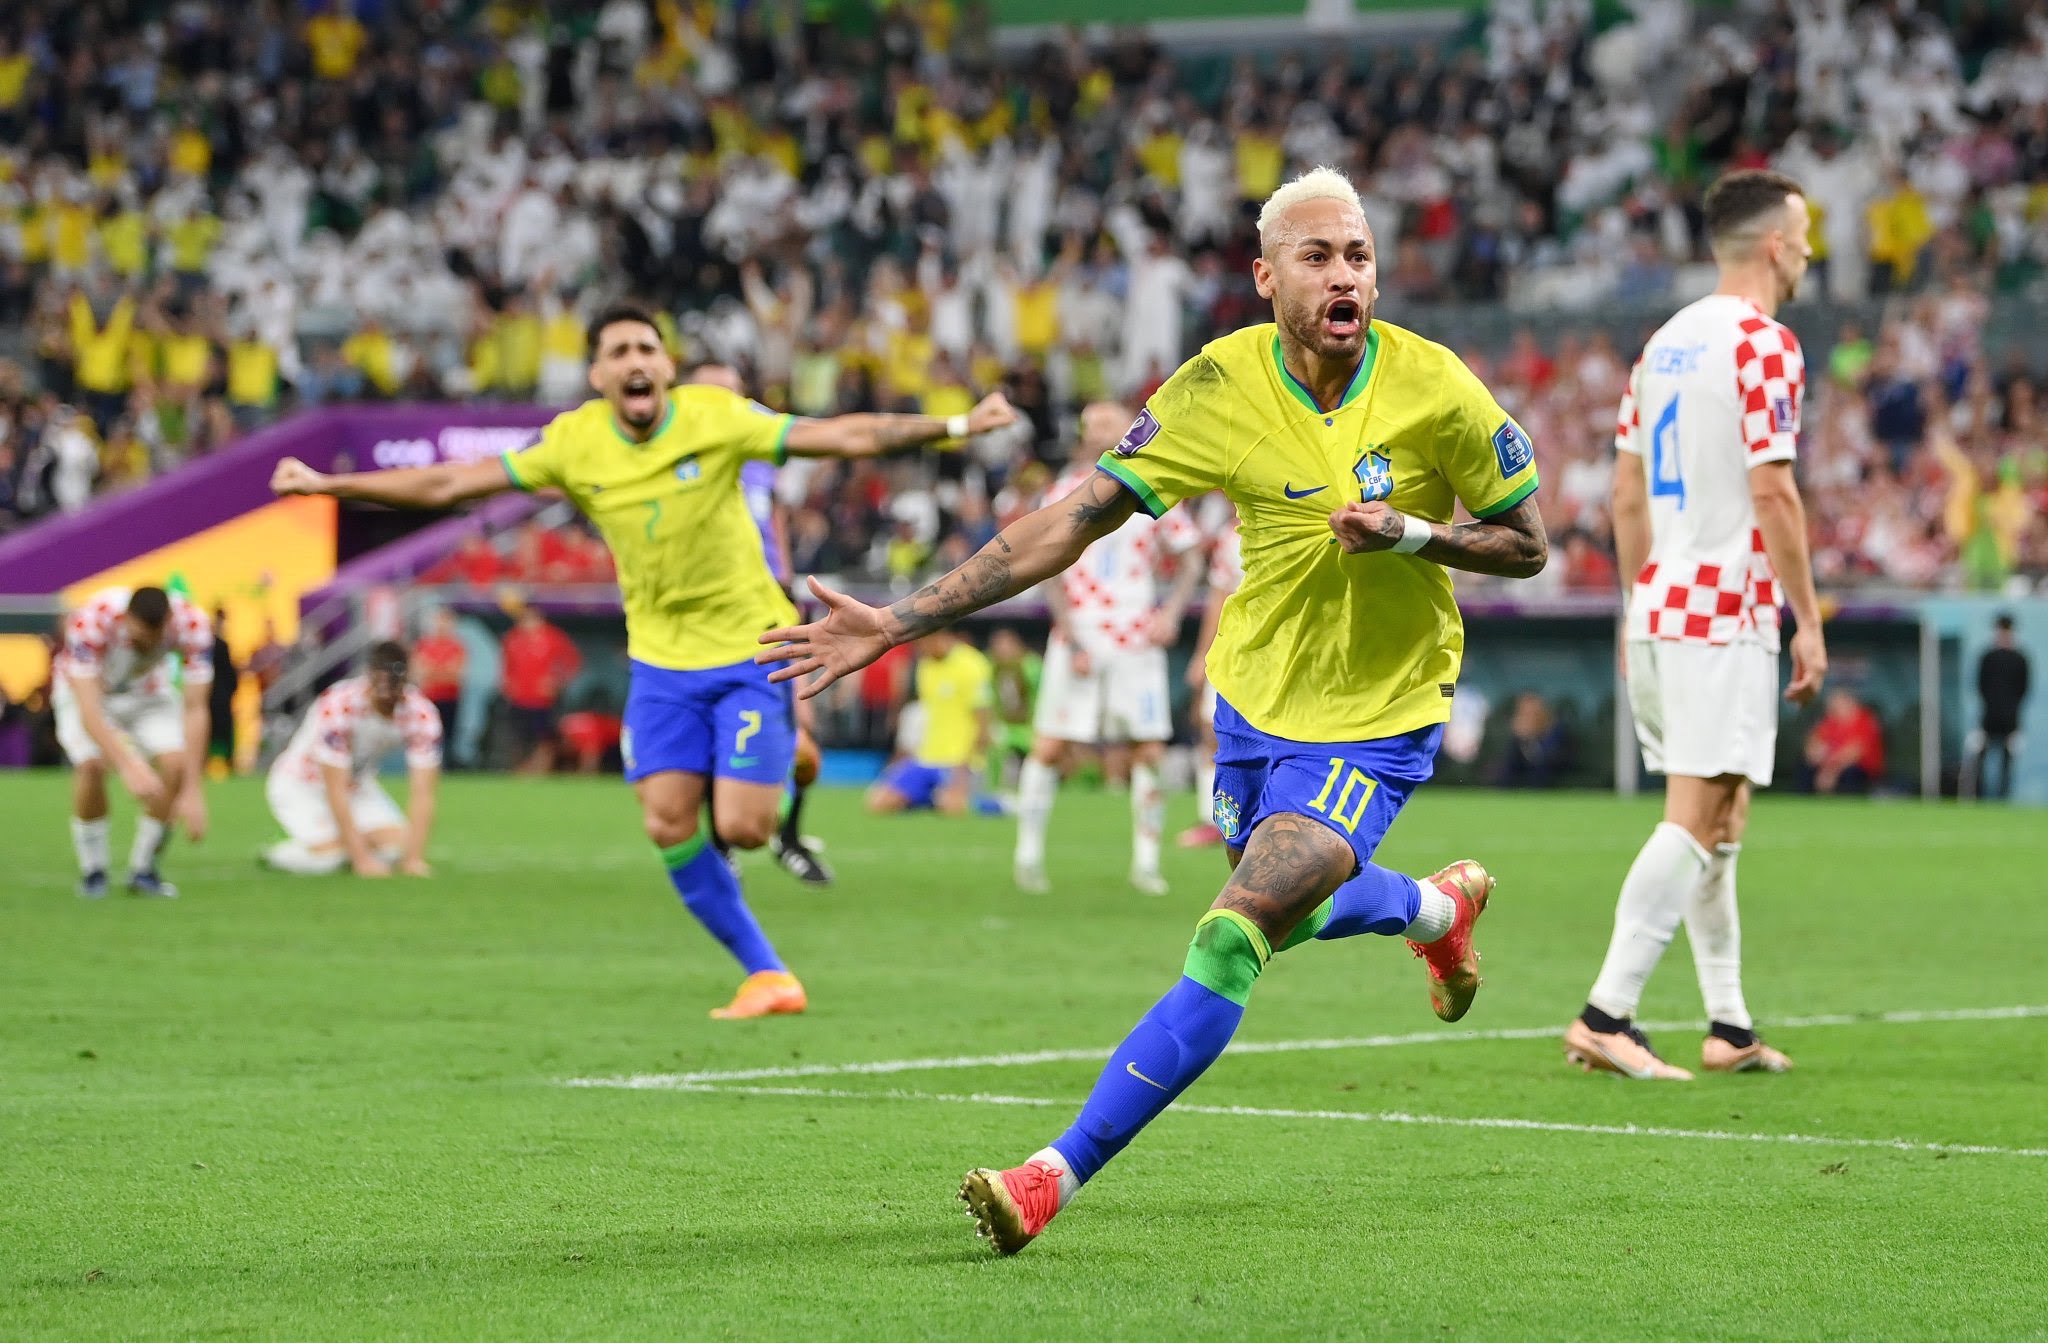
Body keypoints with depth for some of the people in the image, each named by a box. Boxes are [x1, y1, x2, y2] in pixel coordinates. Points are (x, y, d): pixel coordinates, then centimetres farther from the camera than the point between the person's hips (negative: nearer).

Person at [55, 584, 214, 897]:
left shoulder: (192, 623, -31)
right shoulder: (91, 622, -39)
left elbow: (195, 709, -28)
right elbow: (88, 708, -43)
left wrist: (193, 791, -33)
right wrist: (128, 766, -55)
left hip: (150, 690, 2)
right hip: (86, 687, -2)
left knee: (175, 763, -21)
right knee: (92, 763, -28)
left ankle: (144, 871, -1)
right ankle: (93, 871, -6)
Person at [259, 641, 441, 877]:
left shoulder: (422, 714, -21)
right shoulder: (338, 707, -33)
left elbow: (422, 793, -22)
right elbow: (335, 791, -32)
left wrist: (414, 859, -32)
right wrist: (362, 859, -35)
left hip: (357, 784, 5)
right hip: (300, 784, -5)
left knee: (397, 842, -17)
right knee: (329, 853, -26)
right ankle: (275, 855, 4)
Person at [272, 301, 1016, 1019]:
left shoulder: (715, 417, -14)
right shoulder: (573, 444, -7)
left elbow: (848, 437, -17)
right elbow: (448, 484, -2)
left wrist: (955, 426, -26)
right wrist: (328, 484, -3)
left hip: (750, 646, -3)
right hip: (661, 658, 3)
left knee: (739, 827, -13)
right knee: (670, 827, -8)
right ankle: (766, 973, 7)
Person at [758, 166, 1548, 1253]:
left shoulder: (1435, 390, -19)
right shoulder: (1220, 387, -14)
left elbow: (1527, 544, -6)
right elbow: (1075, 519, -13)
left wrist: (1412, 533, -26)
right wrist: (900, 620, -19)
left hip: (1373, 721, -4)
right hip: (1253, 698, 4)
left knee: (1231, 939, -19)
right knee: (1289, 913, 26)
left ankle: (1060, 1172, -15)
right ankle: (1437, 907, 61)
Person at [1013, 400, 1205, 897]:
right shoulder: (1067, 493, 3)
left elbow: (1188, 563, 14)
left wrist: (1171, 612, -4)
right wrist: (1072, 640, -9)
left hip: (1138, 640, 1)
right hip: (1080, 639, -1)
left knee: (1150, 751, -3)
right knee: (1050, 746, -4)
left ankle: (1146, 861, 6)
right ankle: (1028, 852, 8)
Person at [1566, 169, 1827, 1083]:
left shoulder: (1664, 344, 14)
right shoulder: (1764, 345, -11)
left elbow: (1627, 494, 17)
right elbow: (1771, 494, -16)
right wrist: (1808, 620, -11)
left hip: (1659, 608, 9)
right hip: (1727, 613, -9)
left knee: (1719, 819, 13)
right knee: (1696, 821, -9)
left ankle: (1729, 1027, 16)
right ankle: (1606, 1016, -14)